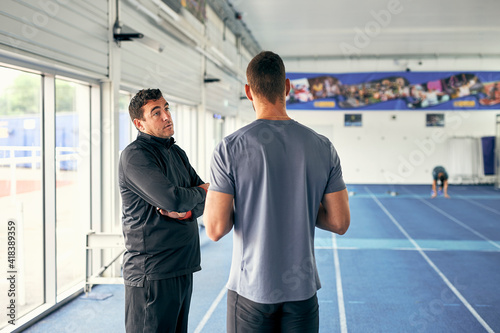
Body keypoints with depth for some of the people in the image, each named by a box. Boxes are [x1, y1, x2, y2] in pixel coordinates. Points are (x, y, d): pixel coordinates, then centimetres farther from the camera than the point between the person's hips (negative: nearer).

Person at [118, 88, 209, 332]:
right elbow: (173, 199, -25)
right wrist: (199, 192, -3)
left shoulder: (177, 153, 14)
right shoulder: (135, 156, -13)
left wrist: (187, 210, -13)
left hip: (183, 267, 8)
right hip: (151, 272, -8)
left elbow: (208, 198, 9)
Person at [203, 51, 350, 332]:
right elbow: (340, 222, -2)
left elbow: (216, 229, -14)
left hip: (251, 289, -2)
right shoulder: (323, 148, -4)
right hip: (302, 288, 2)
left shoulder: (229, 149, -13)